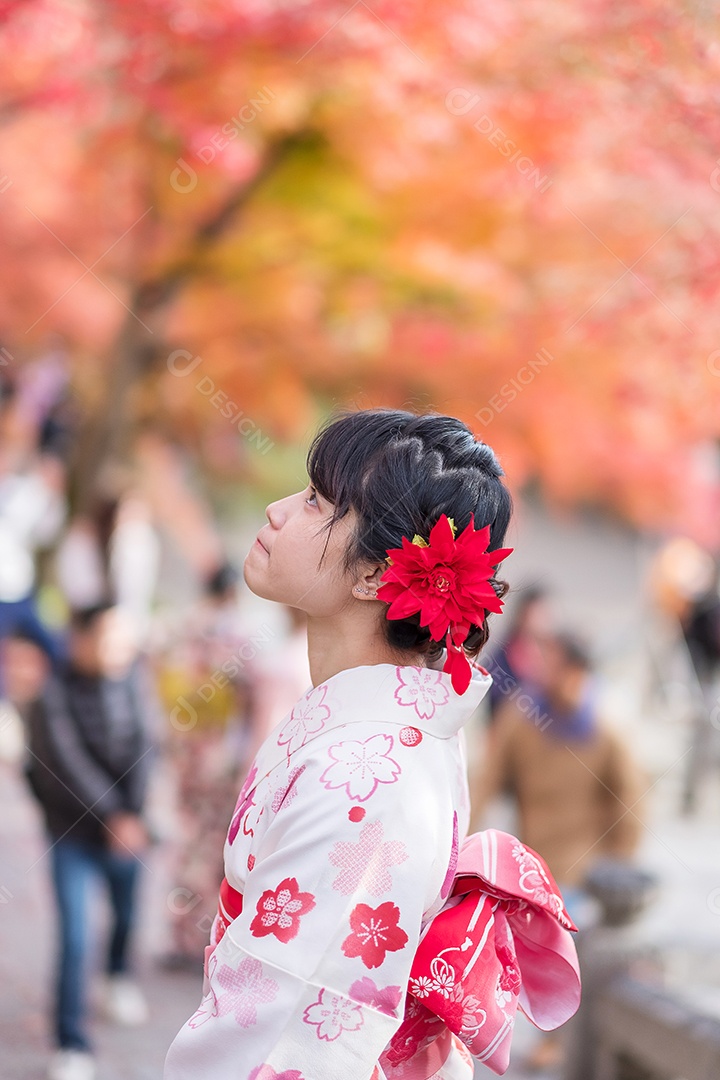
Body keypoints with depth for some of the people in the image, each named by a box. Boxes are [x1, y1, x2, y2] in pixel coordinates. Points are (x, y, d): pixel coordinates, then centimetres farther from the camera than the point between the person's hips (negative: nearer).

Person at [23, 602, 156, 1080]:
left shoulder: (132, 679, -8)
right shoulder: (53, 696, -17)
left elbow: (142, 748, -13)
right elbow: (70, 764, -23)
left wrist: (133, 813, -23)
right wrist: (113, 816, -29)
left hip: (125, 827, 4)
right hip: (74, 832, -4)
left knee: (127, 914, 21)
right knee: (75, 938, -7)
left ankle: (119, 976, 53)